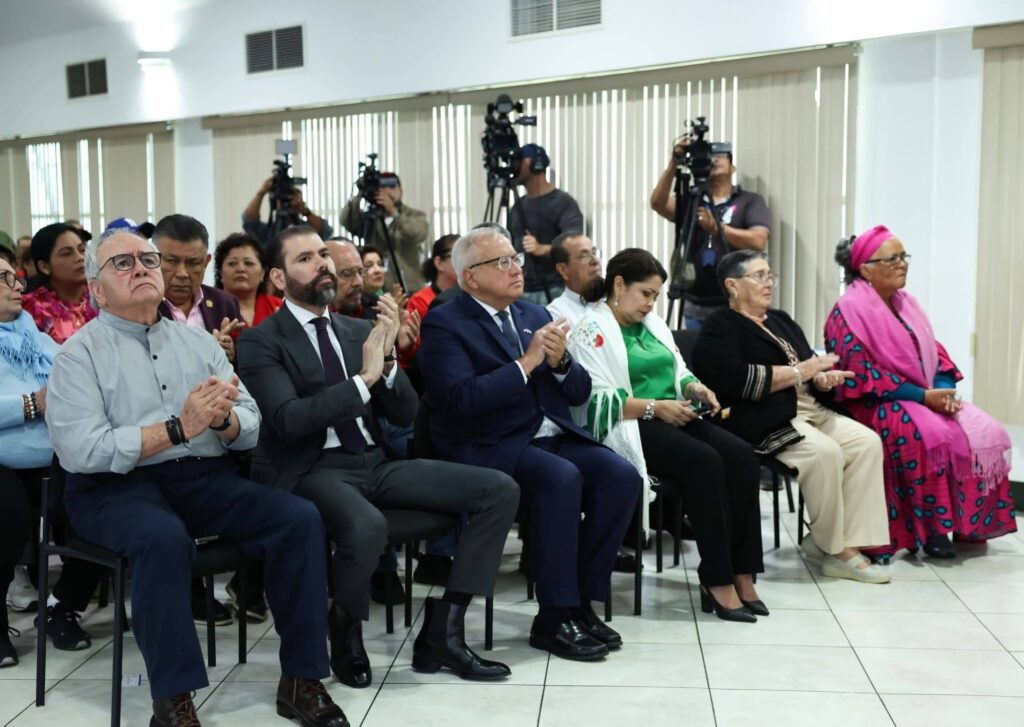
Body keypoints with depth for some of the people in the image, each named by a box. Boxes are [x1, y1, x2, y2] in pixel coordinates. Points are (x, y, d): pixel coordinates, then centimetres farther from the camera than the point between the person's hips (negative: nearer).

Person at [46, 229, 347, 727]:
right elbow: (79, 450, -14)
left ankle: (300, 681, -10)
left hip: (205, 479, 5)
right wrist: (179, 428, -19)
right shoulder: (80, 353, 0)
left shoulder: (197, 341, 14)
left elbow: (251, 428, 8)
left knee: (300, 518, -19)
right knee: (165, 537, -37)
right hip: (116, 485, -4)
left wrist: (222, 418, -16)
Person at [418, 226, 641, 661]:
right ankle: (553, 619, -19)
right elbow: (463, 399, -19)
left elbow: (580, 393, 13)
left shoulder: (534, 315, 16)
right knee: (561, 478, -32)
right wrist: (526, 361, -18)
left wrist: (560, 361, -8)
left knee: (622, 475, -18)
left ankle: (581, 601, -6)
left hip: (554, 438, 6)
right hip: (487, 448, -6)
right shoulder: (444, 324, -3)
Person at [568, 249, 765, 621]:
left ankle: (740, 572, -19)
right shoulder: (592, 330, -4)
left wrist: (694, 387, -1)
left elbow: (678, 370, 23)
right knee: (705, 461, -30)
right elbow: (598, 400, -14)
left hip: (674, 418, 8)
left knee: (742, 456, -18)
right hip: (630, 426, -8)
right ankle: (717, 580, -22)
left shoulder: (653, 323, 21)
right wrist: (655, 407, -19)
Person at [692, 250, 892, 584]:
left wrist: (823, 378, -4)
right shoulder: (719, 329, -1)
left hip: (811, 409, 8)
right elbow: (738, 380, -18)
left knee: (868, 442, -13)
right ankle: (833, 548, -10)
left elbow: (812, 367, 22)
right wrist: (800, 371, -11)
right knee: (825, 452, -29)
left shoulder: (780, 320, 24)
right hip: (763, 419, -8)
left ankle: (845, 542, -13)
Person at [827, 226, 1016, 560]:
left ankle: (970, 523, -2)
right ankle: (932, 527, -19)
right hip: (875, 405, -8)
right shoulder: (850, 311, -11)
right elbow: (861, 376, -19)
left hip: (927, 397, 8)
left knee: (985, 432, -11)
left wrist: (944, 390, -8)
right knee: (933, 435, -32)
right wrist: (923, 396, -21)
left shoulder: (906, 303, 14)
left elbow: (934, 353, 14)